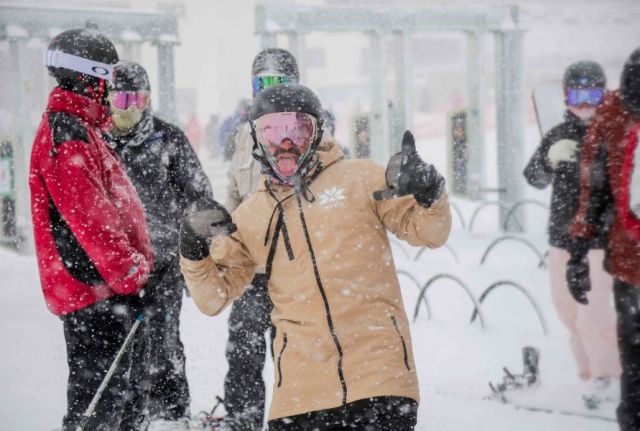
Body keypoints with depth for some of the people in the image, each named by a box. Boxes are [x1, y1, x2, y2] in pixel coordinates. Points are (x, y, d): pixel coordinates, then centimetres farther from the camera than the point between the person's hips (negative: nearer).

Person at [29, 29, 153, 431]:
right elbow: (88, 214, -23)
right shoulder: (66, 133, -16)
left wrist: (135, 263, 23)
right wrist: (129, 273, -20)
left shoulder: (79, 128, 18)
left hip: (106, 283, 11)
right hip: (94, 289, -11)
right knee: (98, 388, -9)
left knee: (114, 385, 18)